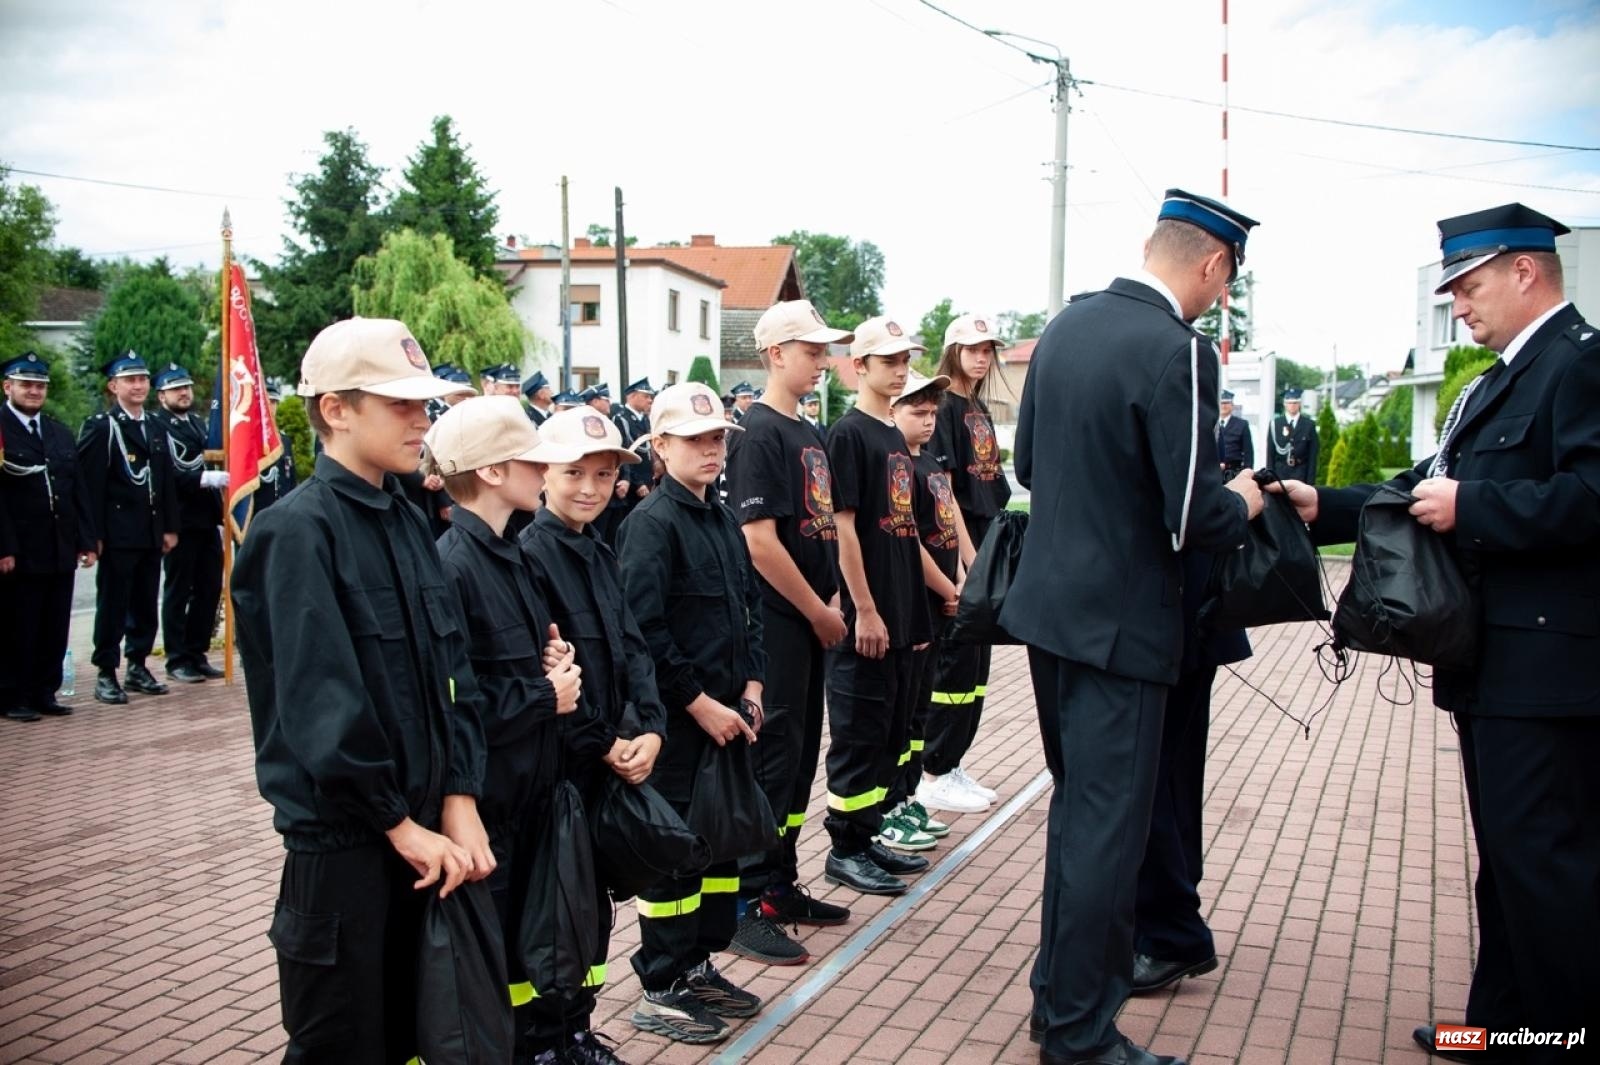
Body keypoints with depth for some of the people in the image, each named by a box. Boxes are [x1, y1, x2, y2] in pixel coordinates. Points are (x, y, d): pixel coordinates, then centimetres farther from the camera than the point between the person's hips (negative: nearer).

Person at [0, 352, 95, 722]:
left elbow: (77, 491, 14)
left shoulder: (60, 433, 16)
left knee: (55, 628, 9)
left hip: (61, 551, 6)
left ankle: (44, 692, 19)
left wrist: (86, 541, 8)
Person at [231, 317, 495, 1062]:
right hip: (342, 839, -7)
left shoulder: (407, 524, 9)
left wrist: (458, 798, -3)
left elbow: (452, 671, 6)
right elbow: (320, 703, -20)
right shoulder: (297, 531, -15)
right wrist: (399, 823, -15)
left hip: (420, 828, 7)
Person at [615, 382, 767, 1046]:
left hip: (726, 712, 8)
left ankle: (699, 965, 30)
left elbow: (749, 608, 16)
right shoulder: (651, 522, -13)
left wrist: (750, 689, 5)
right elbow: (644, 630, -19)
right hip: (676, 719, -8)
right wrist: (700, 705, -17)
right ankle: (661, 990, 15)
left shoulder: (721, 519, 12)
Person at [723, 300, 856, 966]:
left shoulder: (809, 434, 15)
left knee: (801, 758, 15)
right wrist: (817, 610, -12)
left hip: (810, 620, 9)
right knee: (772, 761, -5)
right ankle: (747, 906, 5)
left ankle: (781, 886, 27)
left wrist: (830, 601, 9)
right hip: (775, 622, -9)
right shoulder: (759, 433, -12)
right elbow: (760, 540, -19)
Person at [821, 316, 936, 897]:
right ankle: (844, 849, 11)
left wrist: (918, 607, 16)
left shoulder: (896, 435, 15)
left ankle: (867, 836, 26)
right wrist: (865, 610, -18)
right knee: (859, 732, -1)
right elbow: (843, 527, -15)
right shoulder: (848, 434, -10)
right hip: (867, 615, -9)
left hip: (901, 612, 9)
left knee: (892, 730, 15)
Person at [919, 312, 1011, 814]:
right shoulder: (944, 408, -11)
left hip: (982, 544, 9)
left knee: (976, 661, 12)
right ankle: (934, 776, 5)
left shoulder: (980, 409, 15)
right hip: (955, 547, -9)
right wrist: (968, 555, -19)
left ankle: (952, 765, 21)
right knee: (957, 660, -4)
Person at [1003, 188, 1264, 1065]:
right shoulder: (1177, 352, -19)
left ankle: (1059, 992, 38)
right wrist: (1243, 502, 0)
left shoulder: (1065, 325, 6)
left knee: (1077, 806, 22)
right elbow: (1193, 518, -20)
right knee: (1108, 827, 4)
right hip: (1117, 622, -9)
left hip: (1047, 603, 9)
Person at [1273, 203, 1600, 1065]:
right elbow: (1430, 489, 18)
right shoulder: (1505, 378, 18)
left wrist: (1470, 507, -20)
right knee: (1509, 858, 17)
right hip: (1496, 662, 10)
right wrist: (1325, 508, 10)